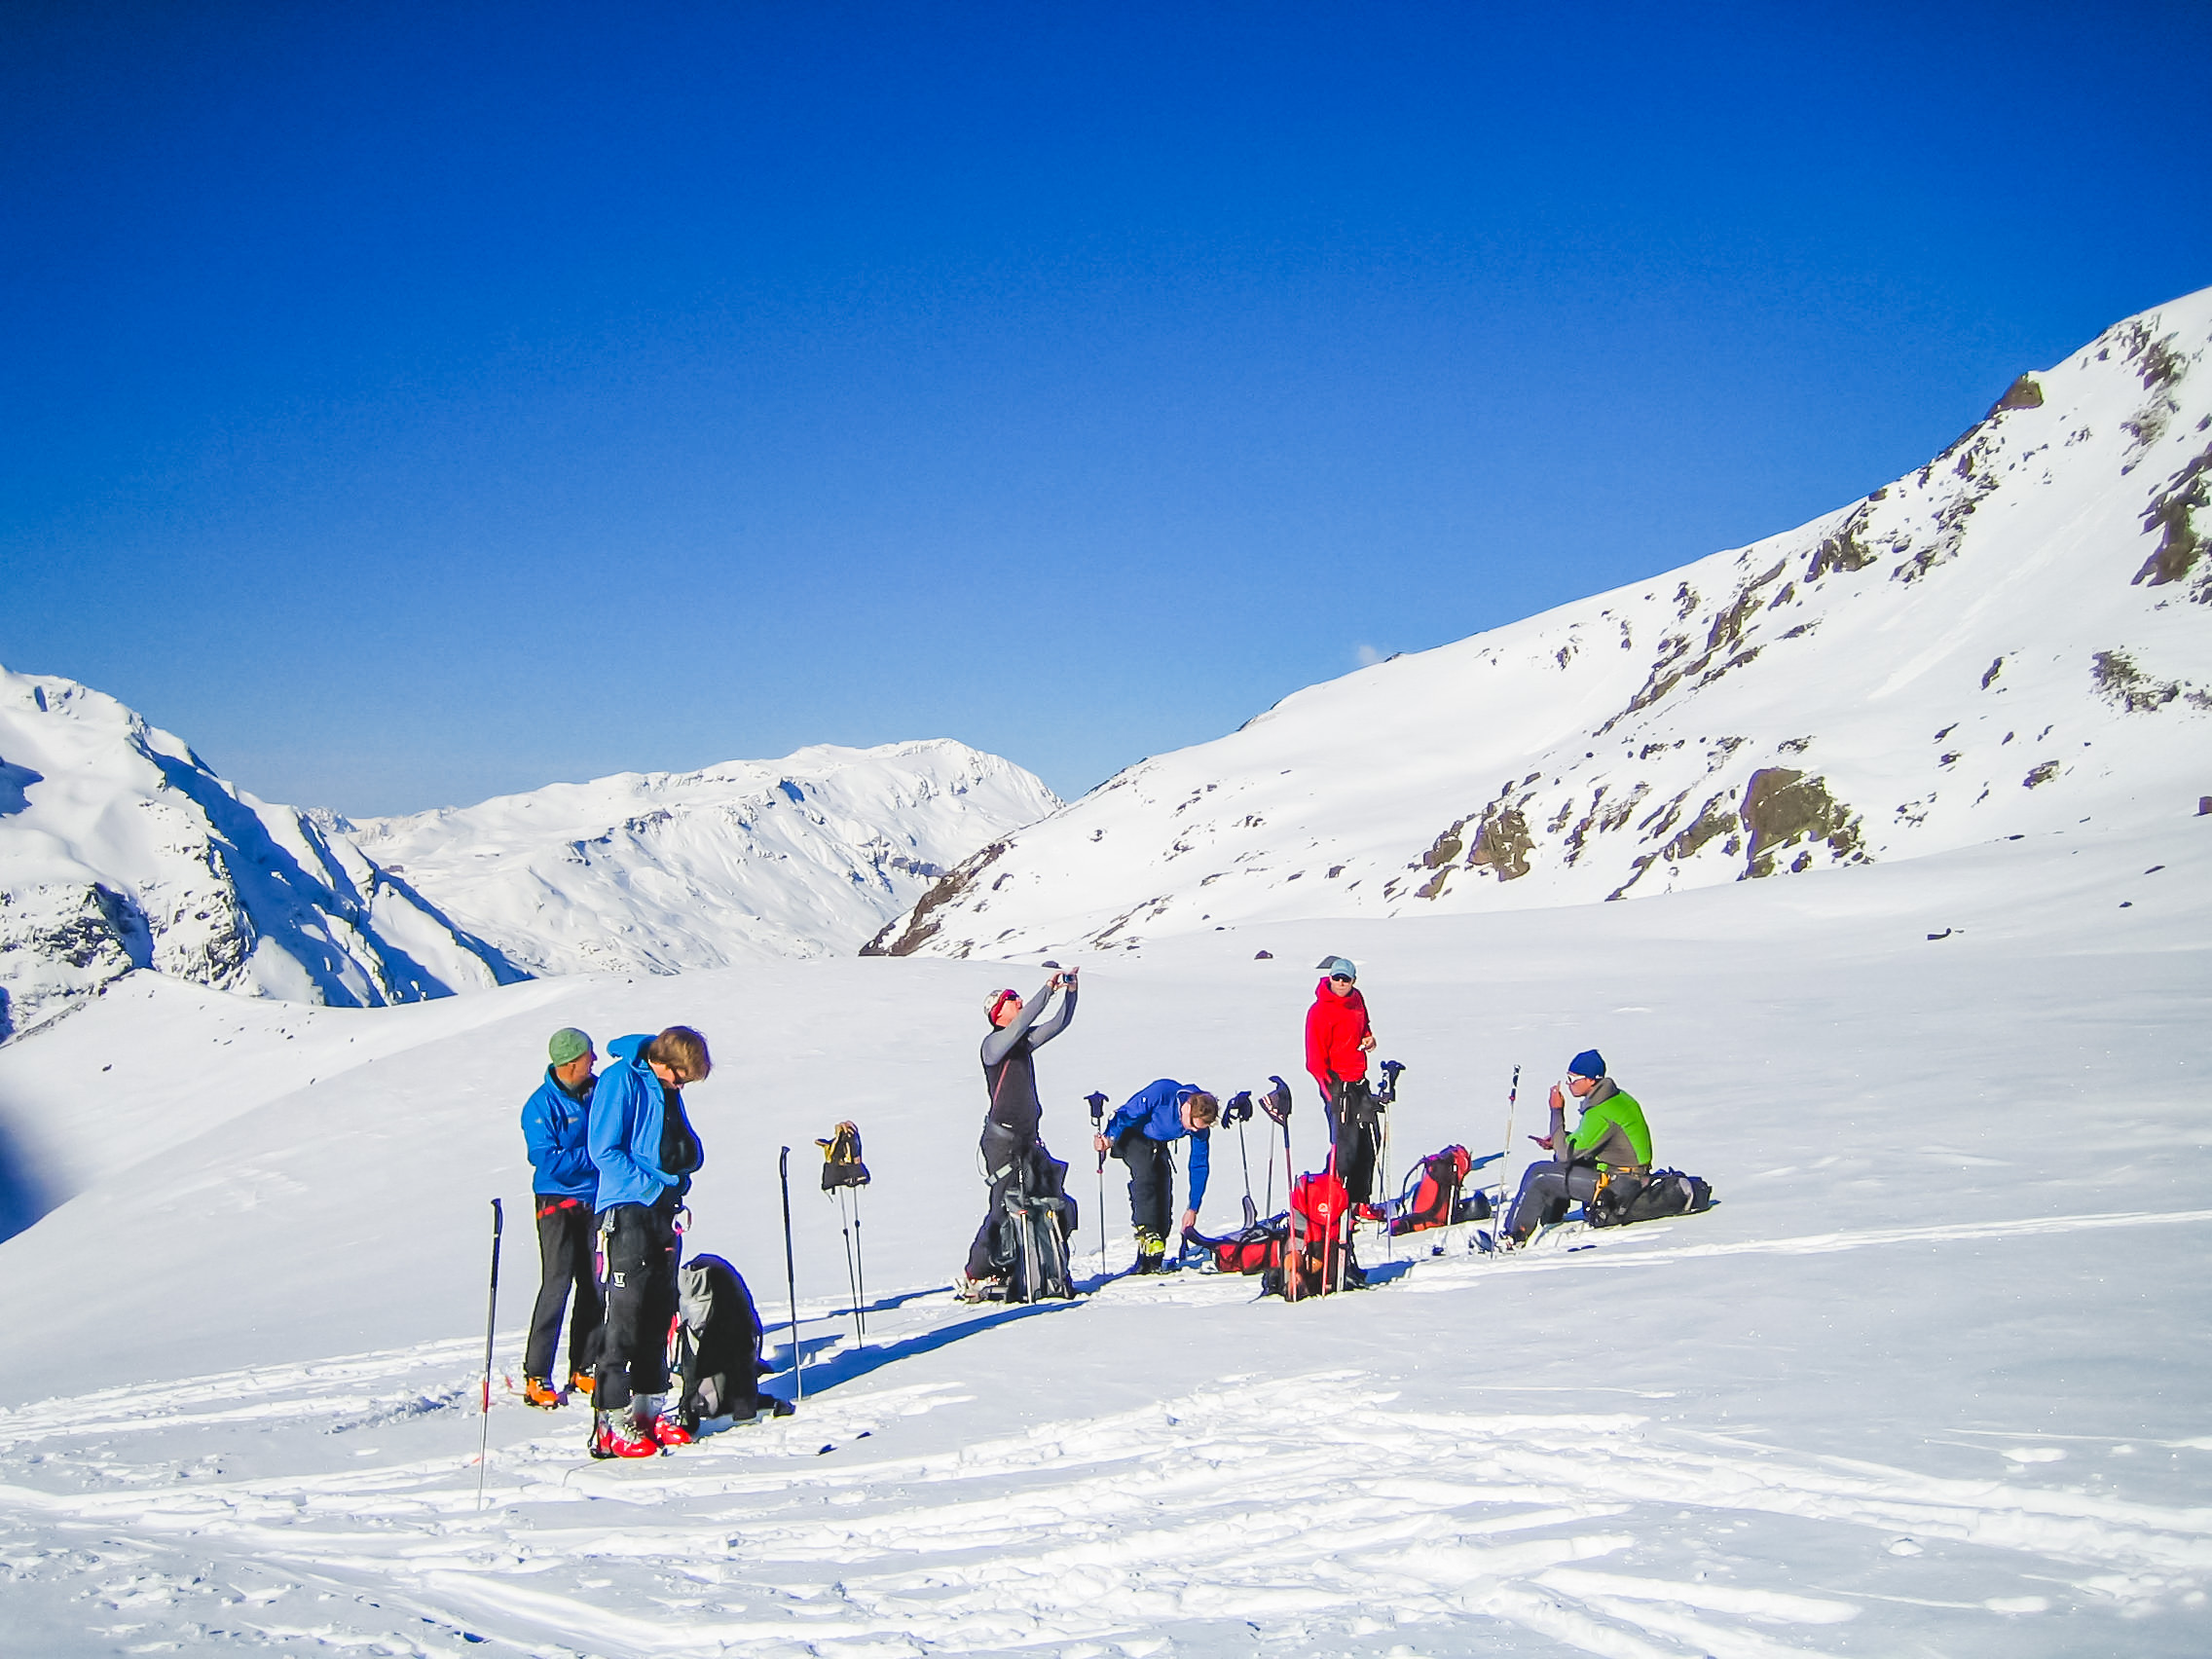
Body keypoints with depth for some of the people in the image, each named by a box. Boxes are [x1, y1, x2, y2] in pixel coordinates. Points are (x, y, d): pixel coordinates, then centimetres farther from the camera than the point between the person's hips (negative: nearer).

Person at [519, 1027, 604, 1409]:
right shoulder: (541, 1105, -13)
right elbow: (549, 1162, -19)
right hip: (559, 1204, -6)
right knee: (556, 1286, -8)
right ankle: (536, 1378, -2)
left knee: (594, 1288, 7)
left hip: (595, 1202, 6)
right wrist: (595, 1155, -20)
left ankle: (584, 1369, 17)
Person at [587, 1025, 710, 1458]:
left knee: (660, 1313, 11)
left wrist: (680, 1174, 4)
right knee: (625, 1316, -9)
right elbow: (604, 1151, -15)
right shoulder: (620, 1080, -10)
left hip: (665, 1212, 8)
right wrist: (655, 1185, -17)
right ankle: (612, 1422, -5)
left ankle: (646, 1410, 19)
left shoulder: (668, 1089, 13)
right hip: (628, 1212, -8)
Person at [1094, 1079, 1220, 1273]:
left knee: (1163, 1192, -9)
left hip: (1157, 1146, 5)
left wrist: (1193, 1209, -7)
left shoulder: (1200, 1128, -18)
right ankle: (1148, 1237, -33)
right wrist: (1109, 1137, -40)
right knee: (1146, 1176, -29)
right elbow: (1127, 1114, -26)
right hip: (1132, 1135, -5)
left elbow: (1199, 1166, -9)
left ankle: (1153, 1259, -7)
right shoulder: (1161, 1093, -34)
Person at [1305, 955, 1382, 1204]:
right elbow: (1315, 1057, -16)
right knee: (1346, 1145, -10)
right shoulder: (1320, 1011, -15)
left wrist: (1368, 1037, 8)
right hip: (1338, 1083, -8)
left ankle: (1360, 1199, 24)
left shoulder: (1356, 999, 8)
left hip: (1359, 1082, 9)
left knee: (1370, 1140, 13)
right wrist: (1331, 1089, -20)